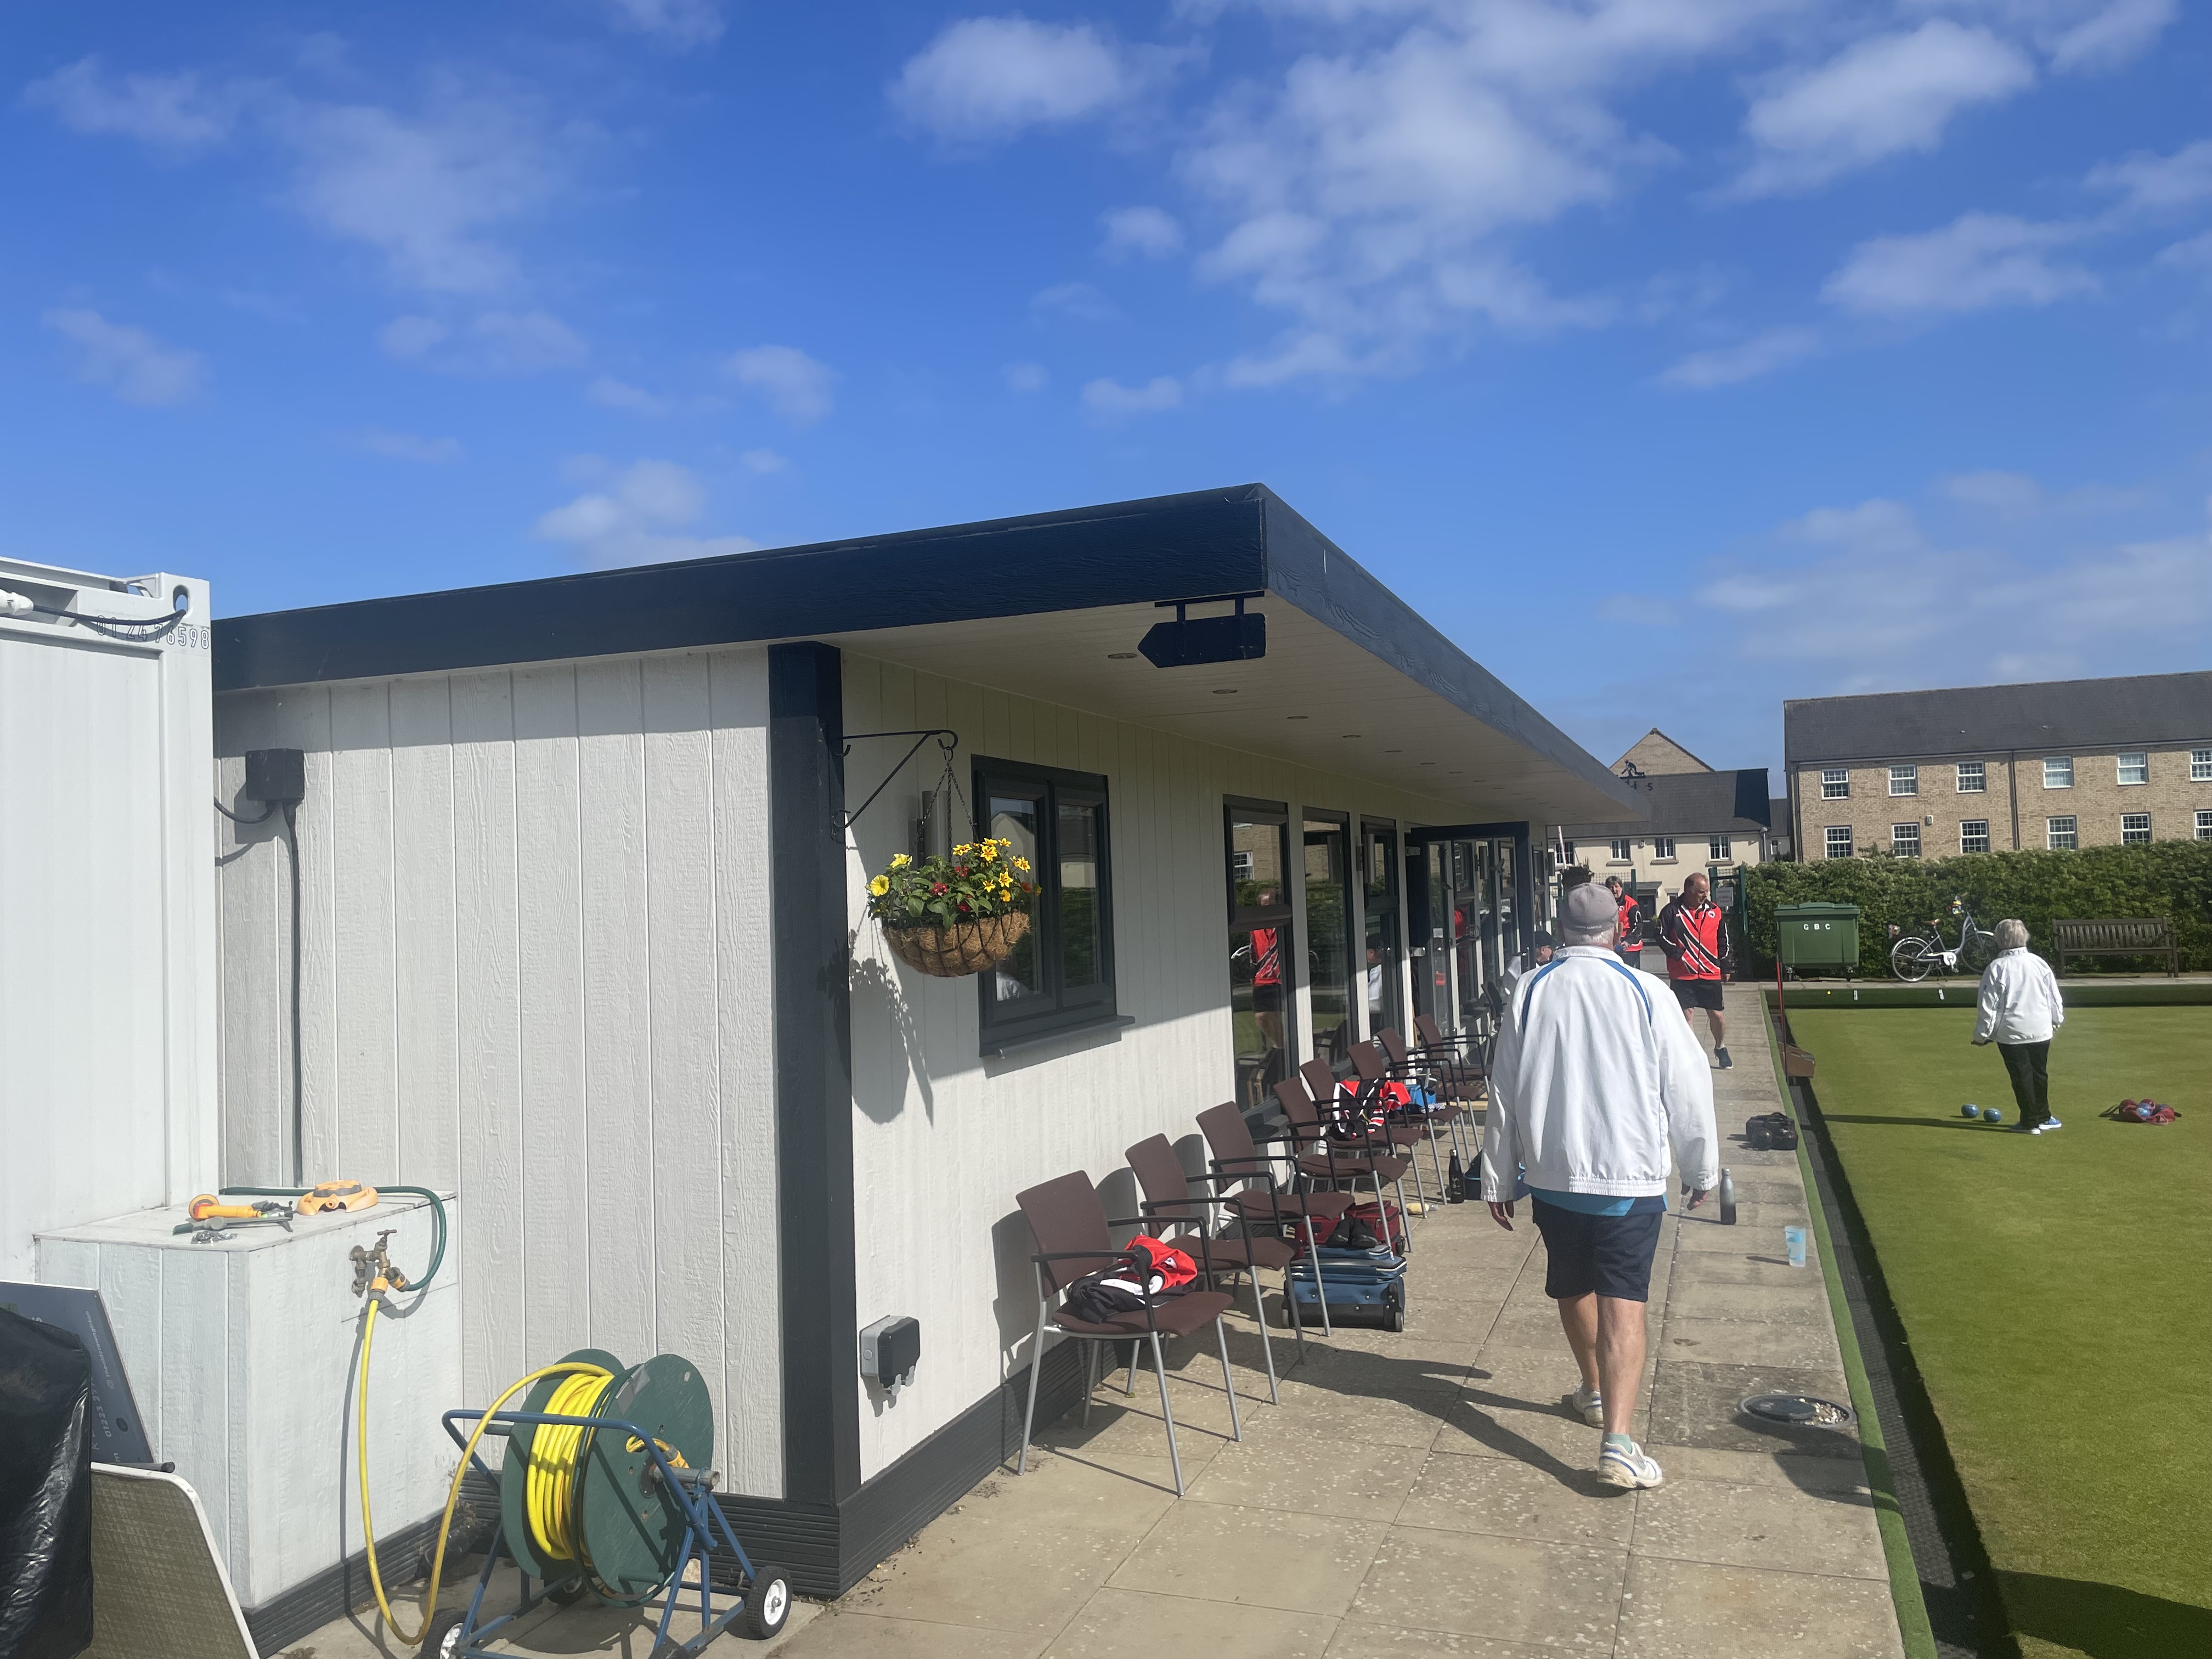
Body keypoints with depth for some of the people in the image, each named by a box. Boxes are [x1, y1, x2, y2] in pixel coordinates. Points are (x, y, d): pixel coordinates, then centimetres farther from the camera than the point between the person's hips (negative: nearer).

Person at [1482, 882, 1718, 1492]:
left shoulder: (1530, 991, -1)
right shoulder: (1644, 991, -6)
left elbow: (1505, 1091, 3)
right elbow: (1686, 1086, -2)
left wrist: (1498, 1179, 11)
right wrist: (1703, 1169, 11)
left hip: (1551, 1172, 3)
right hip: (1629, 1175, -2)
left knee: (1573, 1289, 21)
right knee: (1623, 1306, -4)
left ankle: (1594, 1391, 42)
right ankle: (1616, 1443, -13)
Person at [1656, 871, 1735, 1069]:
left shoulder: (1715, 911, 8)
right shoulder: (1672, 912, -2)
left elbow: (1724, 940, 15)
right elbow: (1663, 938, -3)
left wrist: (1726, 967, 14)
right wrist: (1679, 955, -14)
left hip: (1711, 974, 2)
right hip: (1682, 975, -2)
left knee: (1717, 1013, 3)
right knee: (1687, 1012, -1)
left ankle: (1720, 1048, 27)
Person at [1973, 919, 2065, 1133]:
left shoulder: (1996, 968, -13)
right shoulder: (2039, 963, -1)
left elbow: (1988, 1005, -11)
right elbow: (2055, 997, 8)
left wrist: (1981, 1034, -2)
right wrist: (2057, 1020, 25)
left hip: (2011, 1033, -4)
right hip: (2041, 1030, 4)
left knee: (2022, 1076, 4)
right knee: (2040, 1073, 17)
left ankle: (2030, 1122, 8)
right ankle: (2043, 1118, 26)